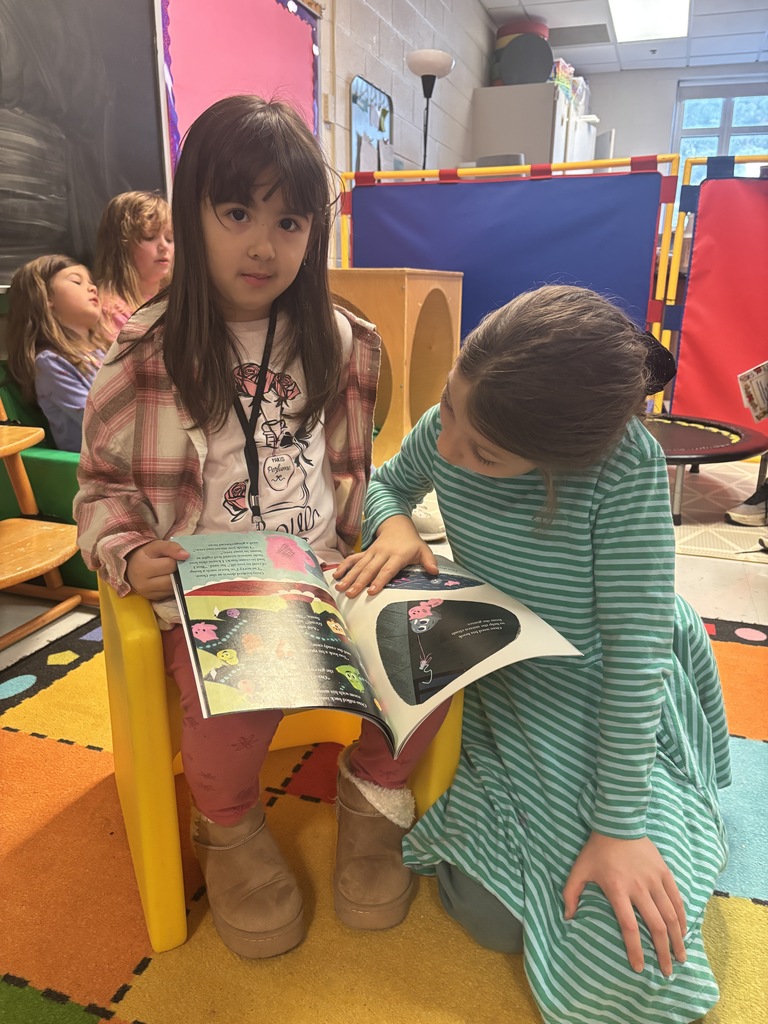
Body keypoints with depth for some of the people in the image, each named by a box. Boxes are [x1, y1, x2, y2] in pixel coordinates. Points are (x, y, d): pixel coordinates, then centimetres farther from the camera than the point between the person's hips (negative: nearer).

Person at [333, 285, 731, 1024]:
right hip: (502, 685, 4)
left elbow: (633, 650, -26)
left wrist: (618, 828, -22)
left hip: (618, 704, -3)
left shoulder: (626, 467, -31)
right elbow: (386, 483, 6)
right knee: (488, 914, -2)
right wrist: (393, 525, -18)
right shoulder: (444, 431, -17)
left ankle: (666, 821, 22)